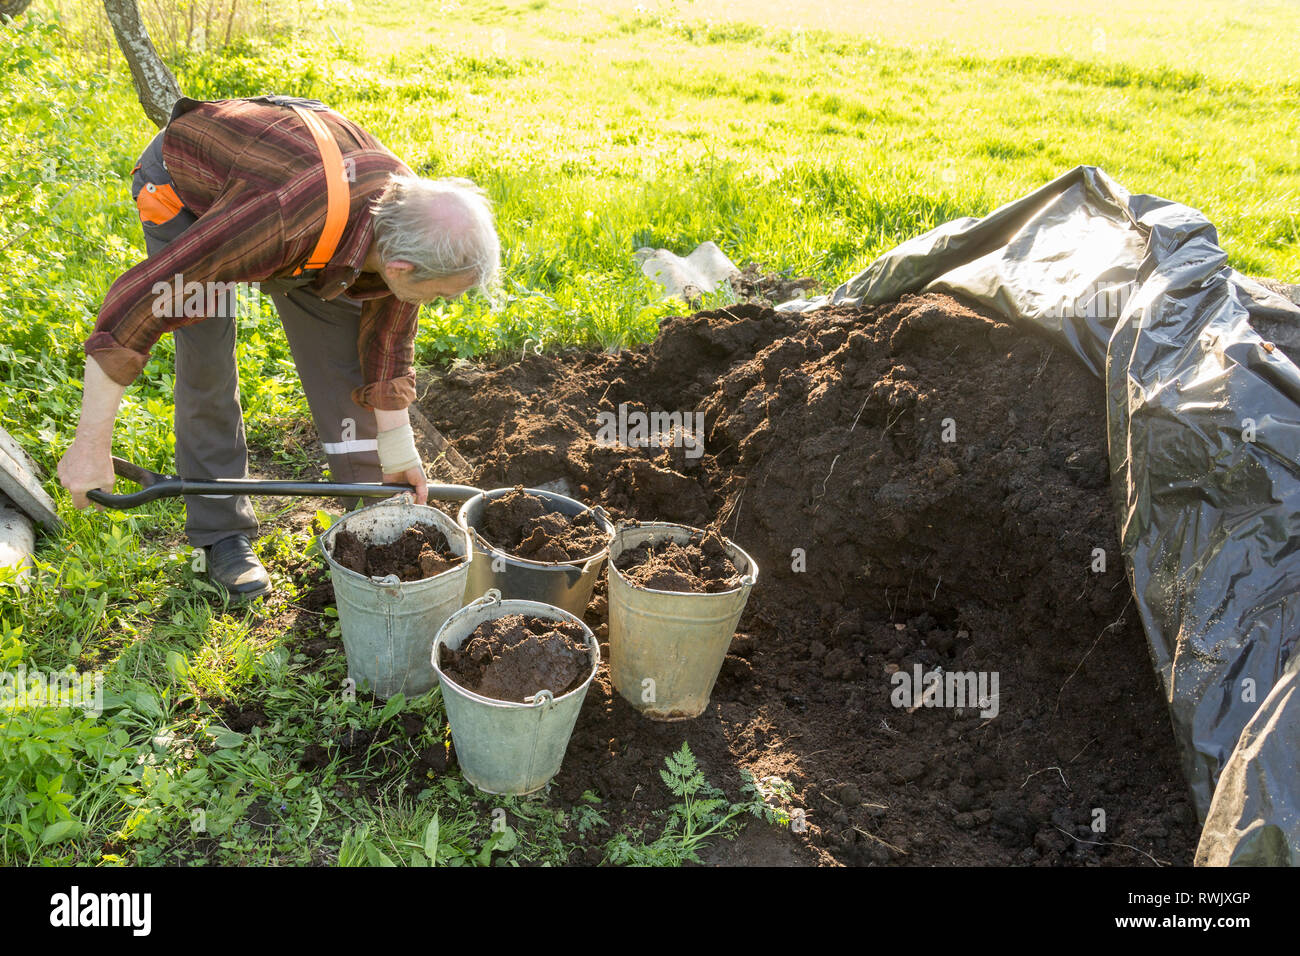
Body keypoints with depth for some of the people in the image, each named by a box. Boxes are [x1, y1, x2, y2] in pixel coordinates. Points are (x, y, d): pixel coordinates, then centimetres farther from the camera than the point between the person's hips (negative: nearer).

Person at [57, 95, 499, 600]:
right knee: (207, 366, -11)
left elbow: (388, 338, -8)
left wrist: (398, 455, -1)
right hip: (183, 181, -5)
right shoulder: (286, 219, -47)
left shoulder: (408, 214, -25)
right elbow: (136, 298, -41)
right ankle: (222, 531, 8)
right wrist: (91, 445, -35)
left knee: (341, 343, 1)